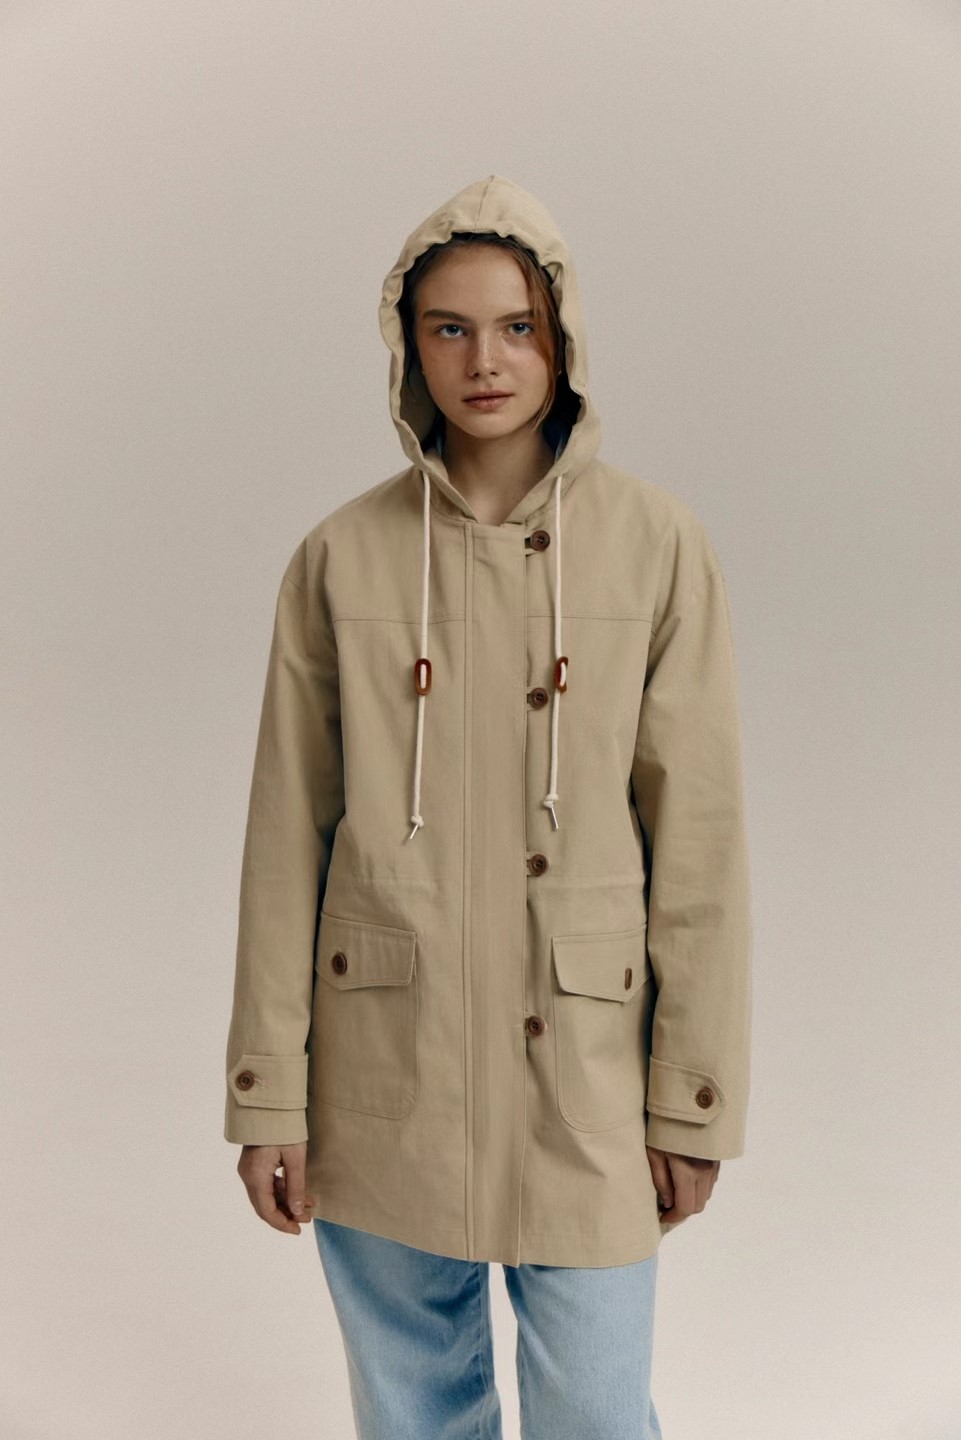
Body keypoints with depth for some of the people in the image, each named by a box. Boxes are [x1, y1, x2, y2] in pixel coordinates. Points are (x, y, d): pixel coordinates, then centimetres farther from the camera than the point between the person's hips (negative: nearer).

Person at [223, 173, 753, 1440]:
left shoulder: (658, 546, -4)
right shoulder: (341, 558, -1)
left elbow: (700, 835, -3)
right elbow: (288, 836, 1)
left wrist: (695, 1097, -2)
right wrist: (268, 1096, 1)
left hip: (582, 1067, -1)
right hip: (381, 1074, 1)